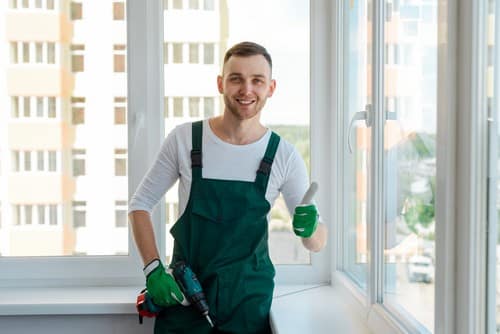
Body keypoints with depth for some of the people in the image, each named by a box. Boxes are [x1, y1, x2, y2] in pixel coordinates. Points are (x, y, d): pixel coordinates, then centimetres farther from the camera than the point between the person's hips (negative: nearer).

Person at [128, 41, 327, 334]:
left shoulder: (284, 156, -6)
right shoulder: (183, 139, -7)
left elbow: (318, 243, -2)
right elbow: (140, 204, 2)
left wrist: (310, 229, -25)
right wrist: (153, 269, -10)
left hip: (249, 298, 1)